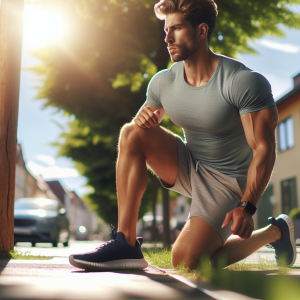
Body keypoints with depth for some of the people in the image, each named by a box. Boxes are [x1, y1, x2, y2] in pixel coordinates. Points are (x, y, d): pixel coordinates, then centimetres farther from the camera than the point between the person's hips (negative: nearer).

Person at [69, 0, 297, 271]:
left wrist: (247, 206, -33)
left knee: (186, 262, -19)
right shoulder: (163, 82, -3)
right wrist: (142, 119, -17)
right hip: (187, 167, 6)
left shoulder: (245, 82, -20)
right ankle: (125, 243, -18)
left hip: (227, 182, -5)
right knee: (132, 133, -18)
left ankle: (274, 231, 8)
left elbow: (264, 149, -21)